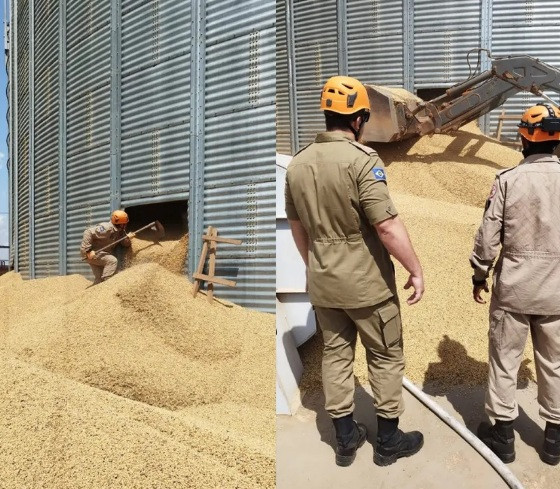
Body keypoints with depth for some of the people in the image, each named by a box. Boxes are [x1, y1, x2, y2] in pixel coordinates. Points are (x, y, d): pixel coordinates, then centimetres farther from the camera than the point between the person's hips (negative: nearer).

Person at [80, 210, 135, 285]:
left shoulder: (120, 231, 2)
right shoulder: (107, 228, -26)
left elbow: (125, 244, 6)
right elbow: (88, 233, -31)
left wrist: (128, 238, -18)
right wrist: (88, 250, -35)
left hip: (101, 253, 9)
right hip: (91, 253, -9)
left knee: (99, 277, 9)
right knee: (112, 260, -24)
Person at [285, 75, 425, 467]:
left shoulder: (298, 164, 3)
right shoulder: (362, 159, -19)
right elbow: (387, 226, -23)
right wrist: (416, 270, -11)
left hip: (322, 281, 6)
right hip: (366, 280, -6)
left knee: (335, 354, 16)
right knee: (386, 357, 12)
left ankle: (345, 439, 29)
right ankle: (389, 441, 27)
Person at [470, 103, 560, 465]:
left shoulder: (508, 180, -11)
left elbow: (488, 235, -10)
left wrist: (479, 275, 4)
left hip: (512, 288, -2)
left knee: (504, 360, 11)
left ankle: (503, 434, 23)